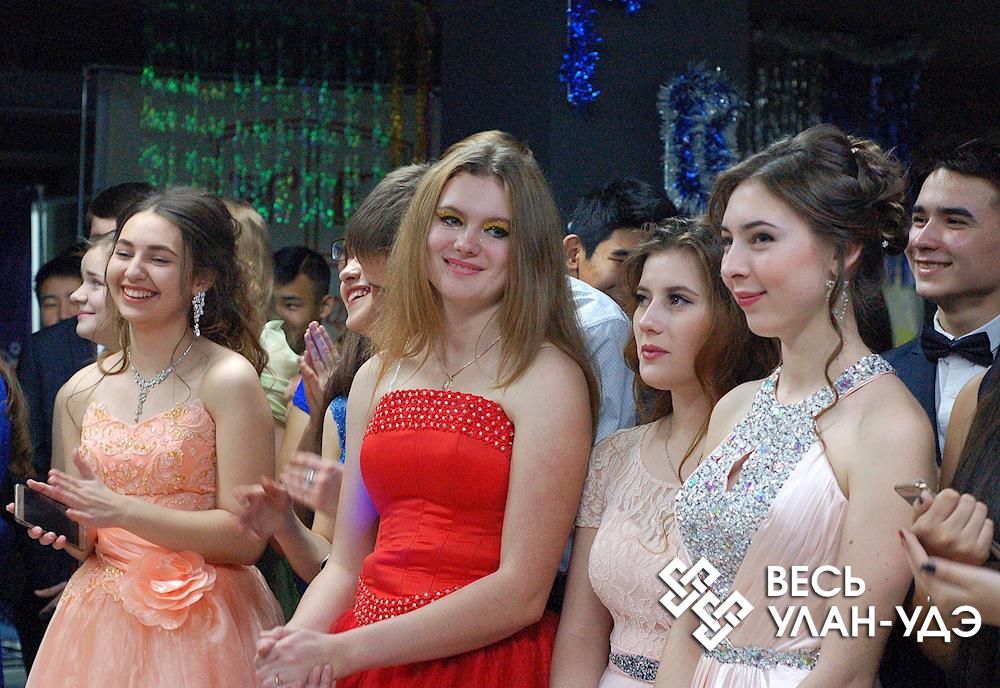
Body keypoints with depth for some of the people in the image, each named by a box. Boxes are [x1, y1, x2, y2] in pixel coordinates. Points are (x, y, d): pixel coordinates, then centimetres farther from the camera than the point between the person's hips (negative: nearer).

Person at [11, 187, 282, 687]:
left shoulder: (228, 379, -11)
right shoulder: (78, 394, 6)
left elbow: (246, 538, -15)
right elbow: (88, 543, 14)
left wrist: (121, 510, -21)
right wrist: (63, 528, -8)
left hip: (201, 630, -5)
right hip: (98, 626, 5)